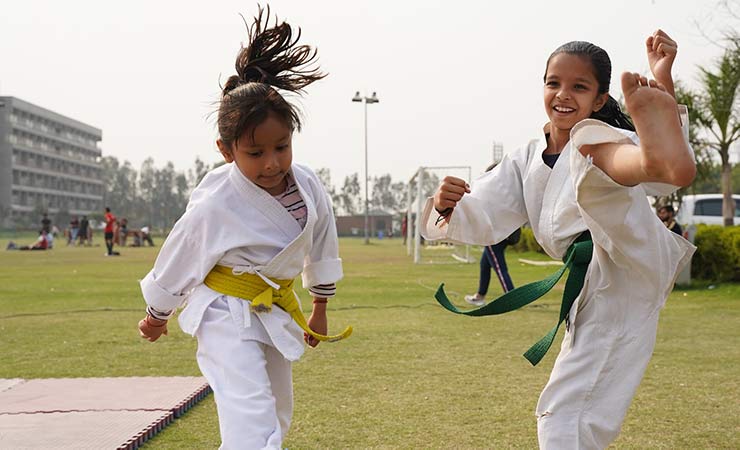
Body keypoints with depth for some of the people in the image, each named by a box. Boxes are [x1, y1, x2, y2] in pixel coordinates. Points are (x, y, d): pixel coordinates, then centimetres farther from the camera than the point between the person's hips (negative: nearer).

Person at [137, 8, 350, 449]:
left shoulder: (308, 187, -11)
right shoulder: (214, 207, -25)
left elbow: (321, 247, 7)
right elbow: (177, 262, -9)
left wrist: (320, 309, 19)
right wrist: (156, 315, 7)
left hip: (277, 309, 7)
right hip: (227, 314, -6)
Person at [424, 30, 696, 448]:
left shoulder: (612, 144, 3)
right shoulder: (525, 164, 20)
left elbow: (664, 177, -19)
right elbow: (481, 221, 10)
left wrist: (663, 85, -33)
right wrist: (448, 206, -14)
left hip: (637, 262, -6)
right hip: (597, 296, 6)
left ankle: (660, 154, -61)